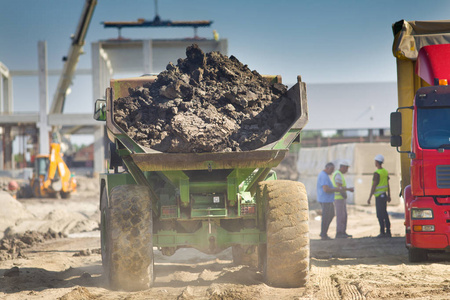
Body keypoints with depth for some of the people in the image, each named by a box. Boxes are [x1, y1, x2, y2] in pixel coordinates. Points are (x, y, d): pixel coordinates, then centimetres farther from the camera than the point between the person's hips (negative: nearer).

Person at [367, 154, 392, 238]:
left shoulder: (377, 173, -16)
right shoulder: (385, 172, 10)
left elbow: (374, 186, -17)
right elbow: (388, 185, 16)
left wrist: (369, 198, -14)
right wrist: (389, 196, 23)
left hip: (379, 196, -8)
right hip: (384, 195, 8)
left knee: (380, 215, -6)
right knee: (385, 214, 12)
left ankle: (382, 232, -7)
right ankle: (388, 232, 13)